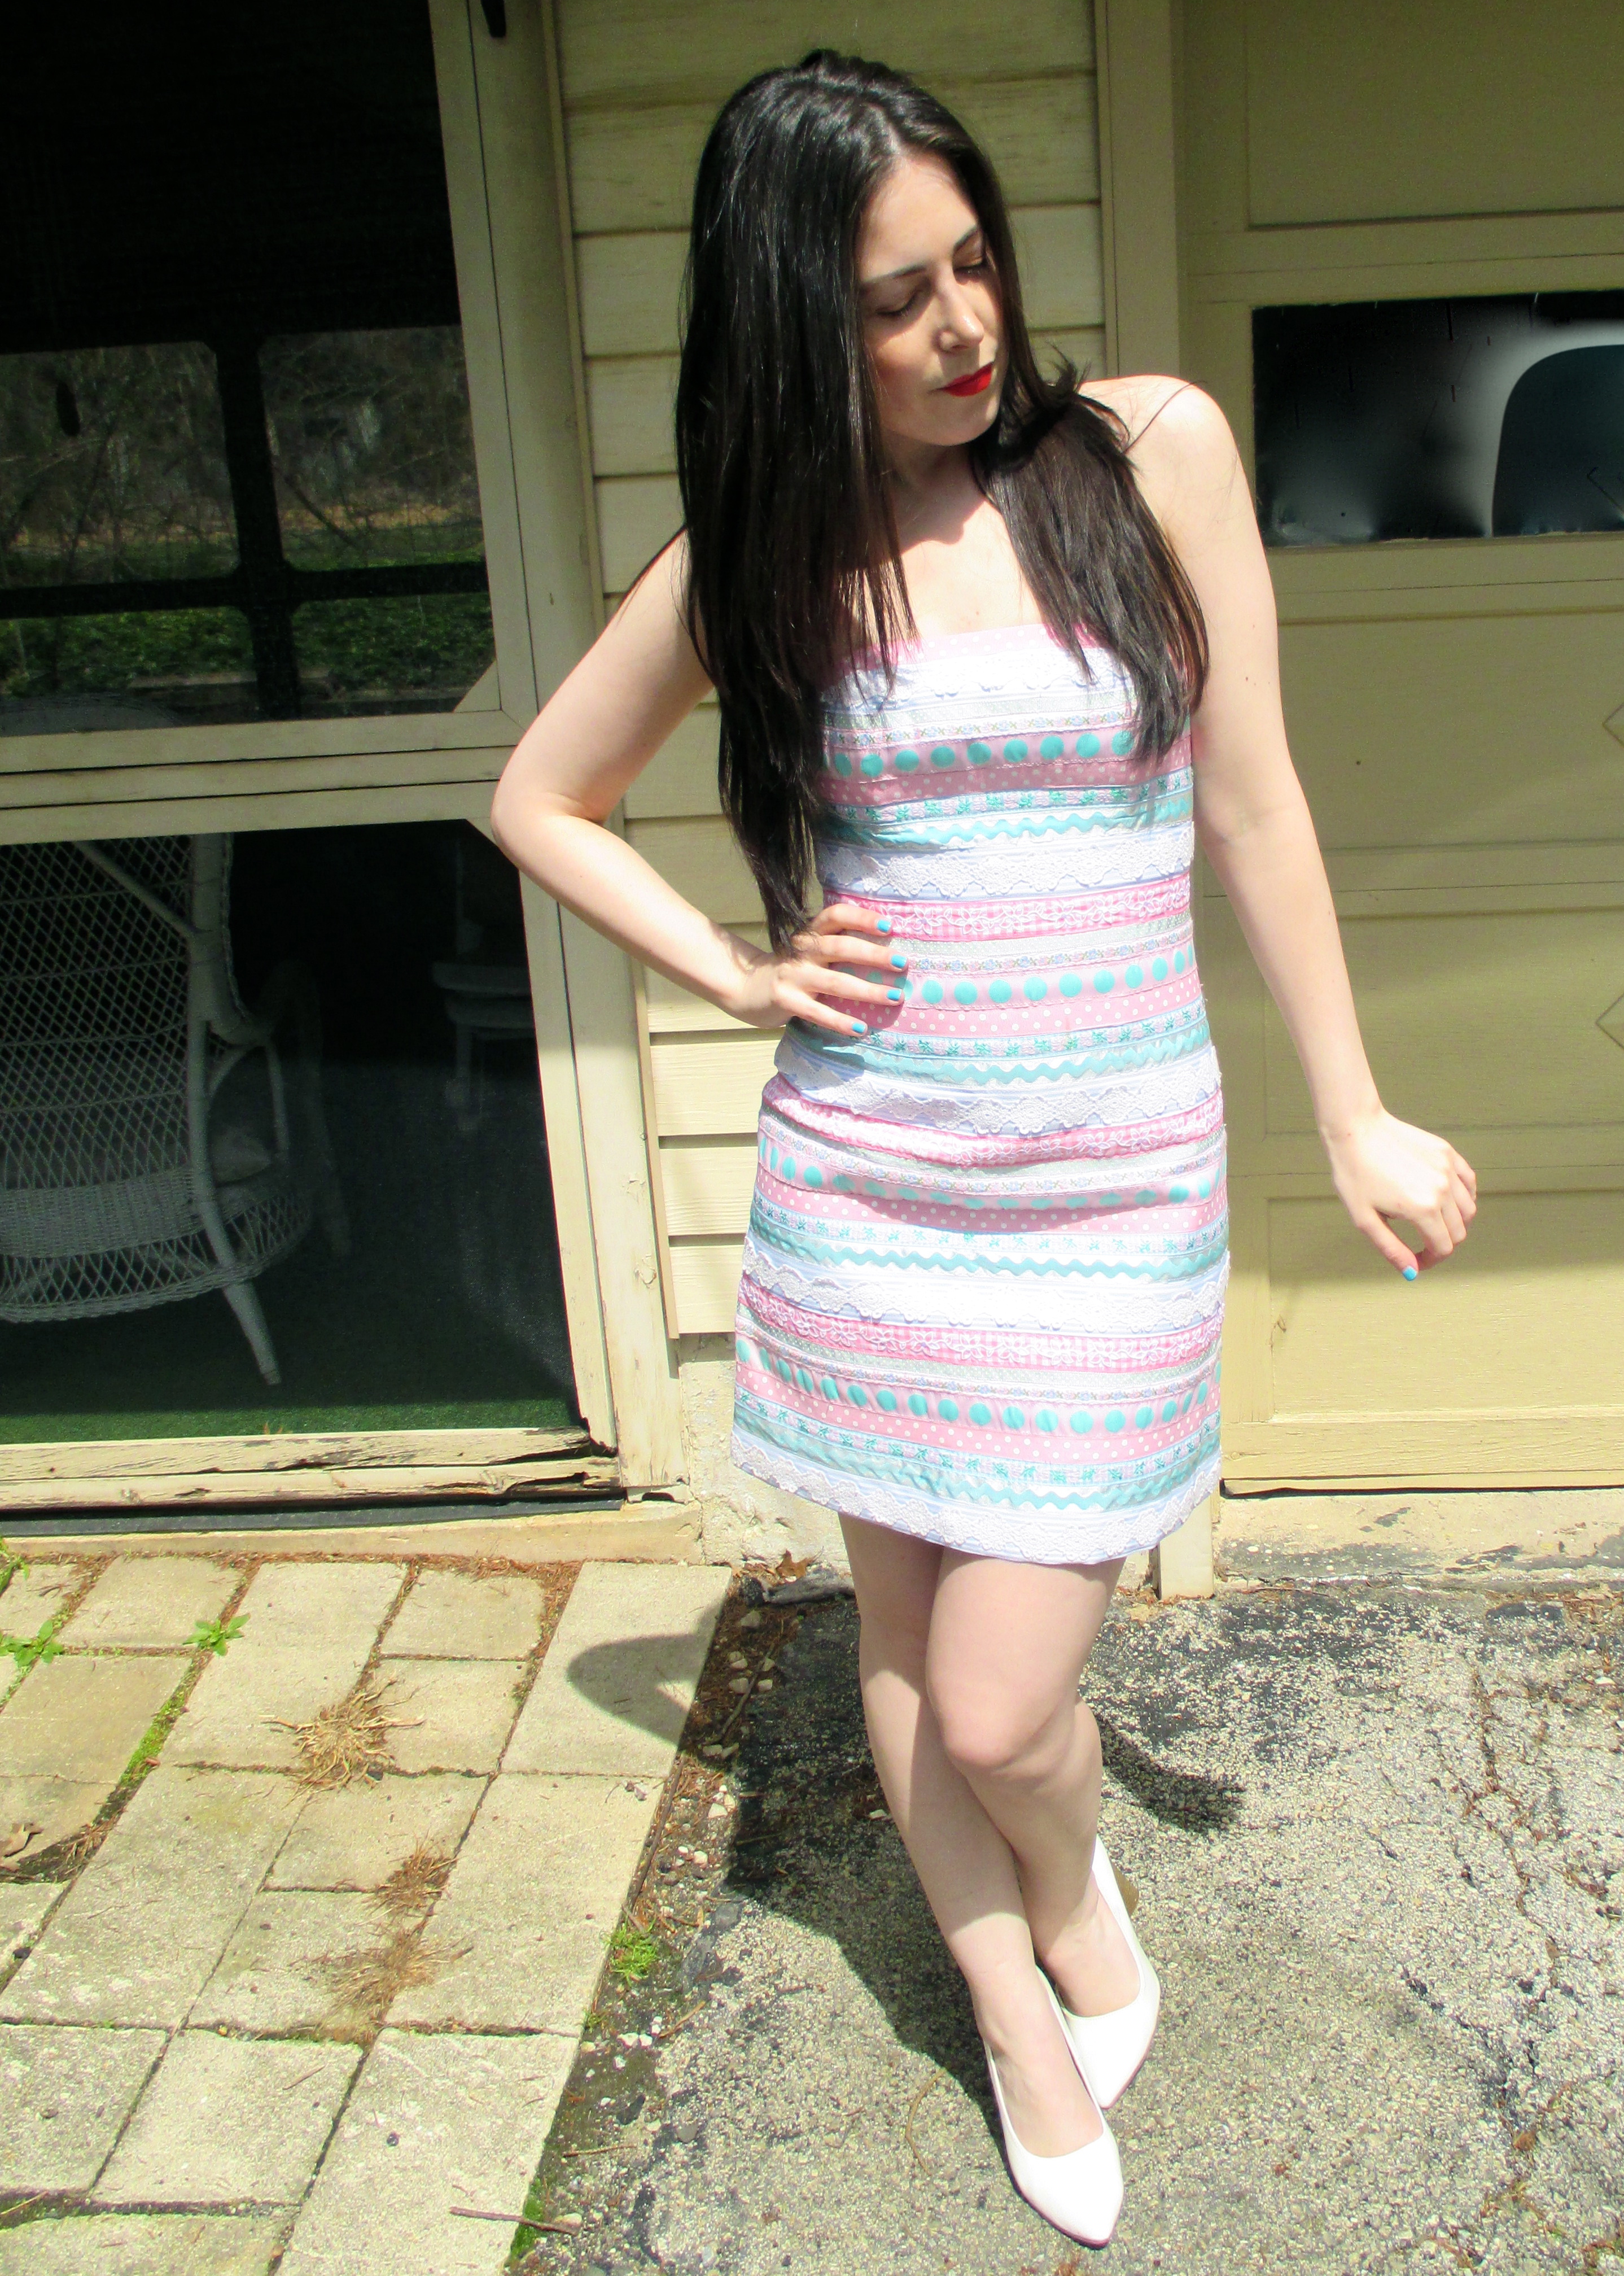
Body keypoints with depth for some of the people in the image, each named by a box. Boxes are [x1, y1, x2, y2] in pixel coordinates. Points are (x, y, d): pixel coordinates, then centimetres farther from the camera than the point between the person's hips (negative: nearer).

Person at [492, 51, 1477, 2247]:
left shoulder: (1149, 453, -3)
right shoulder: (760, 550, 1)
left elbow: (1255, 805, 1)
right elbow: (540, 799, 13)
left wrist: (1357, 1122, 3)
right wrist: (734, 972, 1)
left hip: (1113, 1190, -2)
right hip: (857, 1183, 2)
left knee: (997, 1713, -3)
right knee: (904, 1636, 14)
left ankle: (1077, 1883, 35)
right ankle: (1021, 2021, 40)